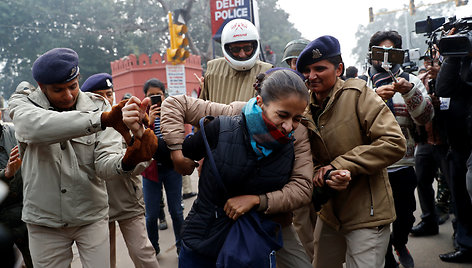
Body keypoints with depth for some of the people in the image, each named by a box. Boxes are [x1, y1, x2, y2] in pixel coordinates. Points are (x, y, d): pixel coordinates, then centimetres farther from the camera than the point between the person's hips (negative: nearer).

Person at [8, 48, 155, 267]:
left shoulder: (97, 105, -6)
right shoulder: (22, 103, -8)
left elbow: (104, 163, -15)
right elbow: (39, 127, -34)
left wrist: (127, 161, -39)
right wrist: (103, 119, -46)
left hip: (92, 216, 0)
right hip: (44, 221, 0)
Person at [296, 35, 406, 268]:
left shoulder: (357, 94, -13)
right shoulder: (306, 109, 4)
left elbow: (395, 144, -21)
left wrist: (340, 165, -22)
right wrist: (319, 174, -11)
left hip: (367, 214, -6)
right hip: (330, 213, 6)